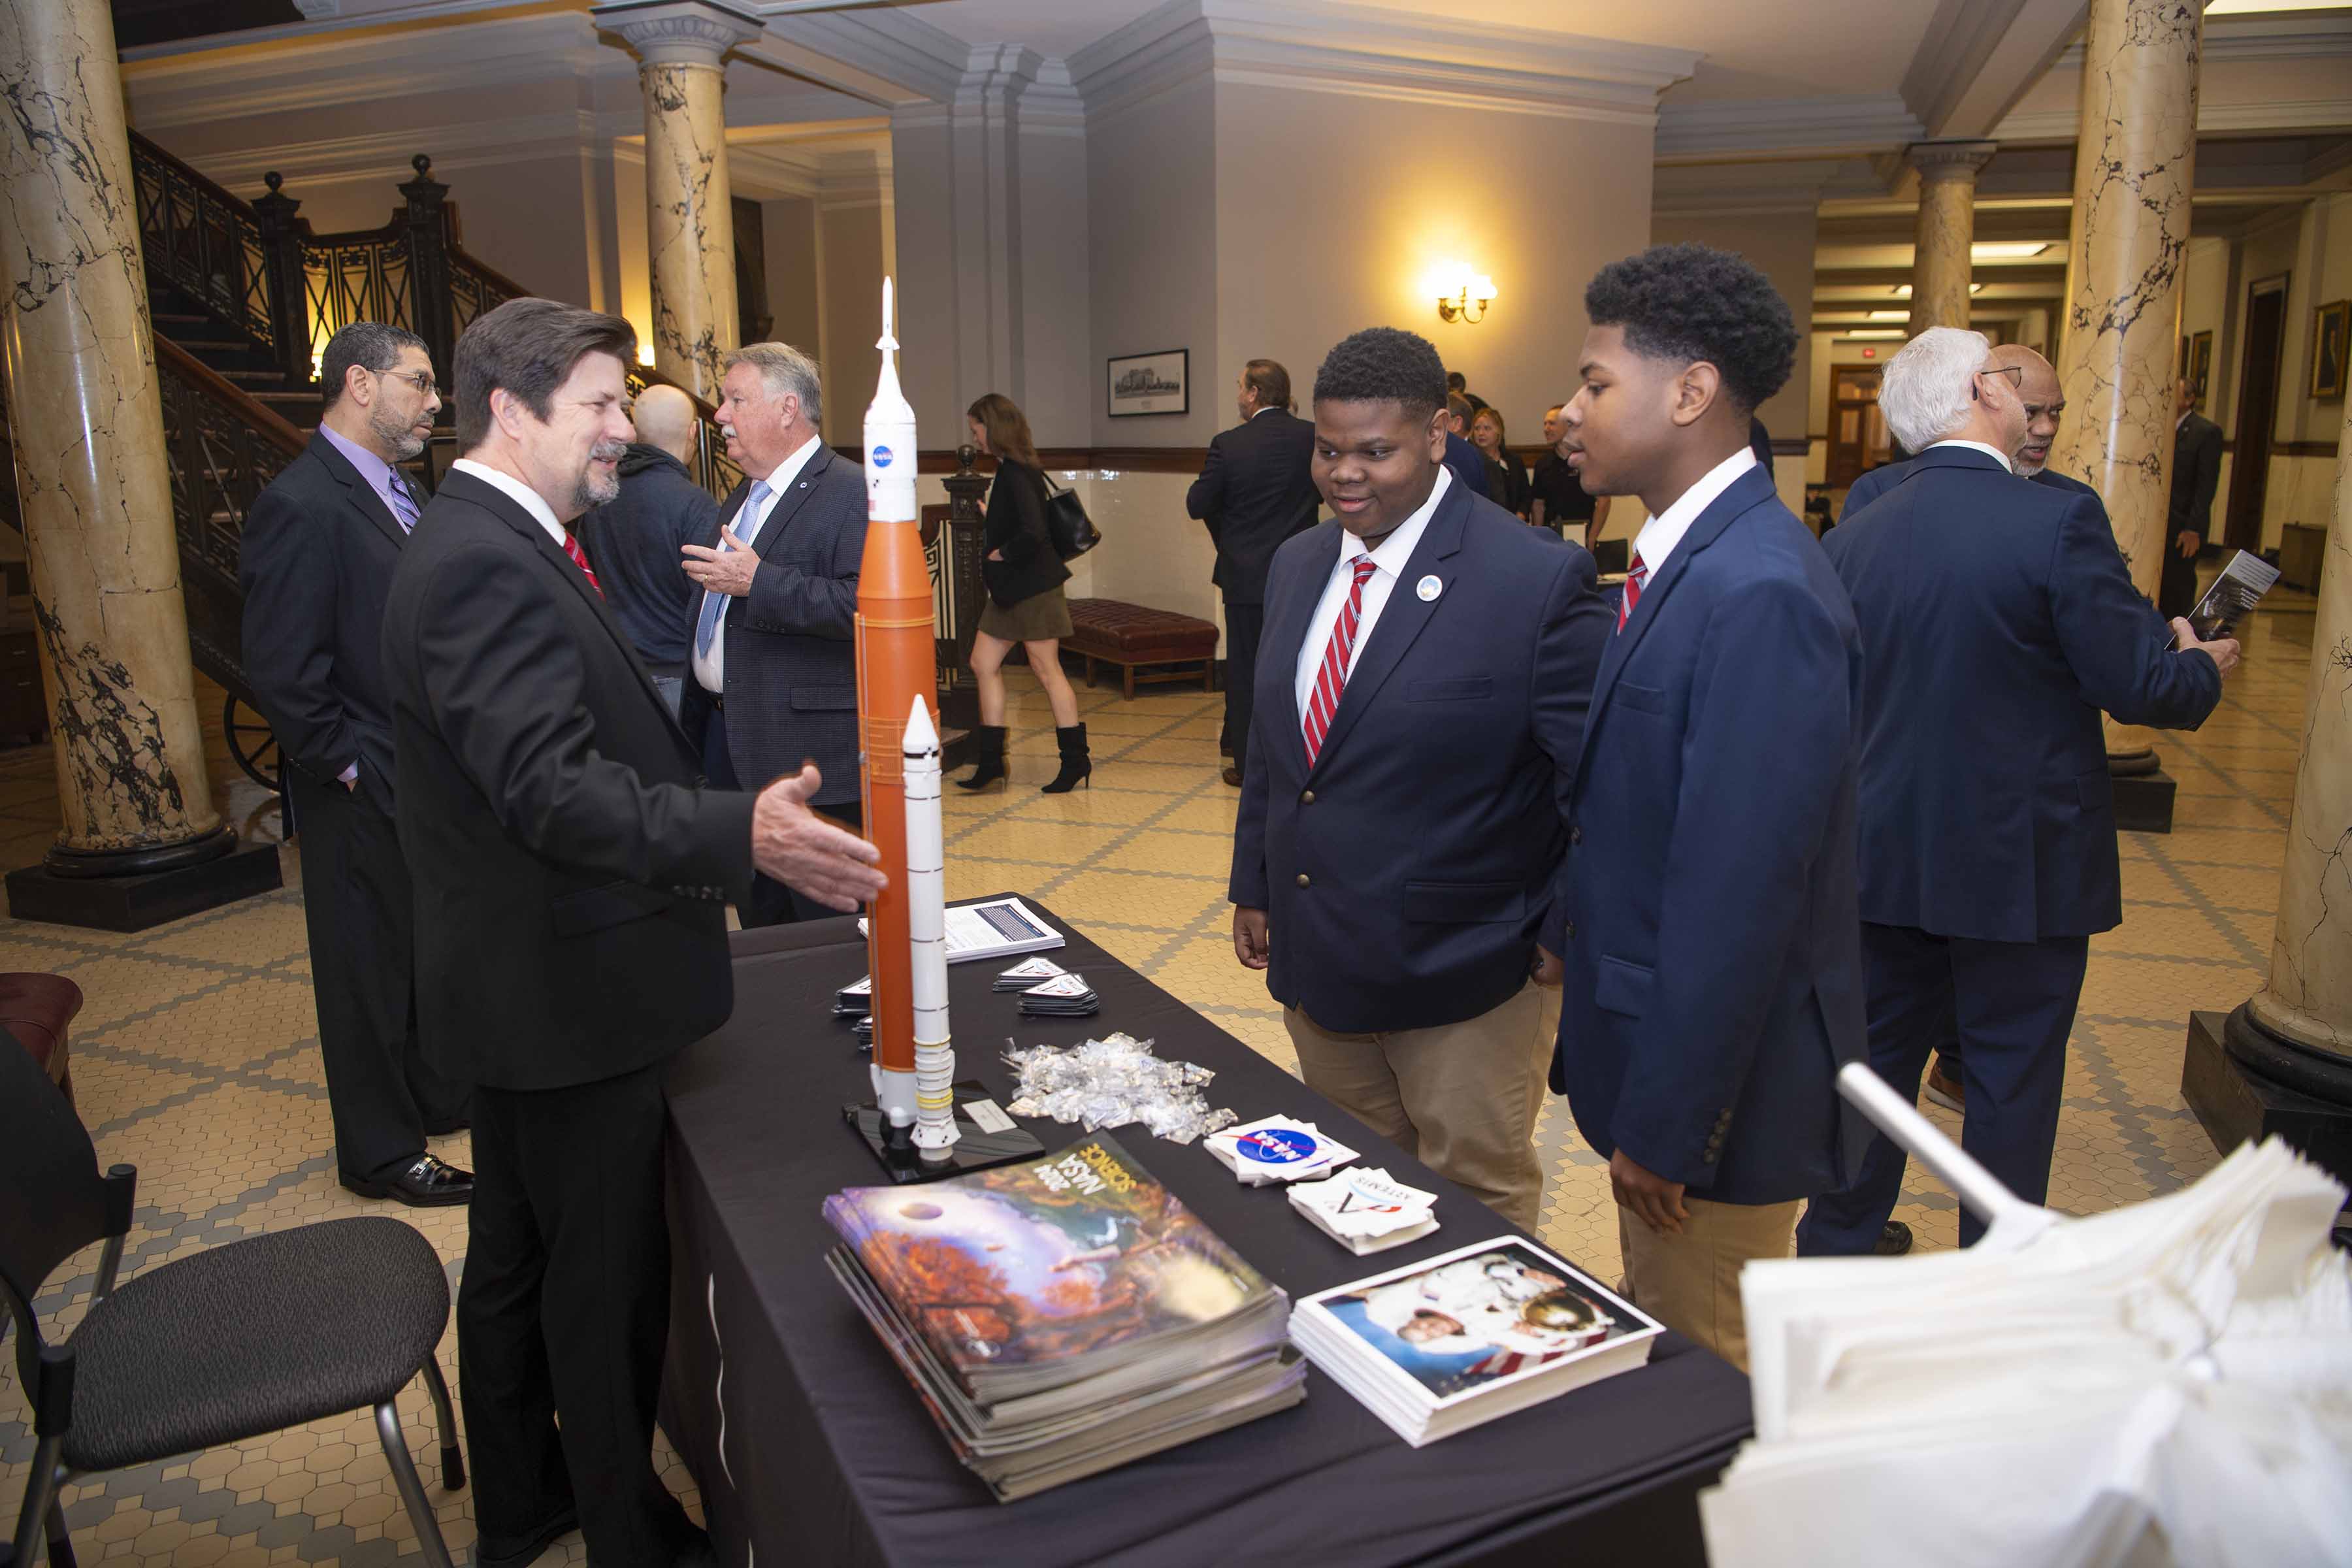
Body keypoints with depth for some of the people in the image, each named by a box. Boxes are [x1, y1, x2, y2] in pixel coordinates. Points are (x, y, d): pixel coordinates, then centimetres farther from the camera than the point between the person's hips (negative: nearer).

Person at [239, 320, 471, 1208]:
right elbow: (282, 675, -22)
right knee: (370, 966, 7)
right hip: (367, 795, -8)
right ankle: (381, 1152, 23)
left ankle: (437, 1094, 41)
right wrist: (352, 768, -17)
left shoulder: (399, 492, 9)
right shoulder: (301, 506, -19)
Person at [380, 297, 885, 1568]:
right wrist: (734, 836, -44)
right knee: (607, 1279, 5)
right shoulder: (485, 565, -23)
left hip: (518, 982, 11)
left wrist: (684, 853, 22)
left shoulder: (492, 542, 12)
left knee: (516, 1255, 23)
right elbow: (552, 785, -33)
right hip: (564, 995, -11)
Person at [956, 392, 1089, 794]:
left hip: (1032, 586, -10)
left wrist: (1004, 554, -14)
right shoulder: (1012, 470, 12)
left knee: (1046, 671, -2)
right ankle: (991, 761, 14)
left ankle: (1076, 759, 9)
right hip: (1010, 588, 10)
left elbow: (1033, 531, -28)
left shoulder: (1016, 473, -18)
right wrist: (984, 519, 9)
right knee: (983, 664, 9)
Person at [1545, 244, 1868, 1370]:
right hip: (1657, 1051, 9)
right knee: (1656, 1355, 26)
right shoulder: (1686, 560, 6)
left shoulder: (1760, 593, -25)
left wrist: (1666, 1127, -20)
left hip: (1716, 1082, -9)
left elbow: (1739, 891, -26)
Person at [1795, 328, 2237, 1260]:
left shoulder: (1852, 537, -2)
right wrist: (2203, 665, 7)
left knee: (1877, 1054, 18)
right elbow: (2138, 687, -14)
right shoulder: (2059, 519, -16)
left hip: (1888, 857, 4)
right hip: (2025, 864, -4)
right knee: (2013, 1081, 11)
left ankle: (1835, 1248, 31)